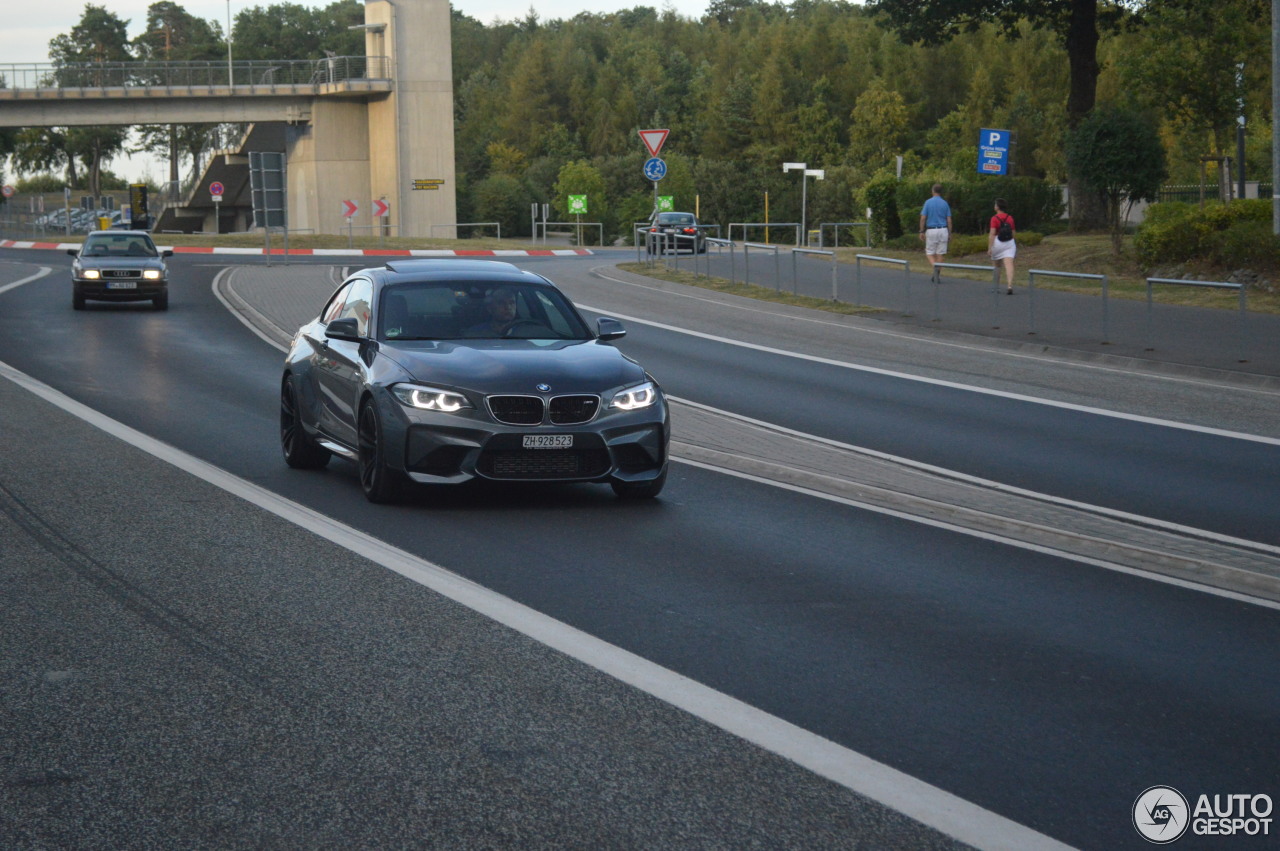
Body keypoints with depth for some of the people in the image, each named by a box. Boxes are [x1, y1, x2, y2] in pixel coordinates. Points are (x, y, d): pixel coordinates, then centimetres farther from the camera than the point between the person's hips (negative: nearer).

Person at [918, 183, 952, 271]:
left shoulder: (928, 202, -4)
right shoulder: (945, 203, 3)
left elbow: (923, 218, -6)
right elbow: (949, 220, 2)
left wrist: (921, 232, 0)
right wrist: (949, 233, 9)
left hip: (931, 230, -2)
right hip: (943, 230, 2)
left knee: (930, 253, 6)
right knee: (940, 254, 7)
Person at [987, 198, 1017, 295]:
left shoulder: (995, 218, -7)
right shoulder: (1010, 218, 8)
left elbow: (992, 234, -13)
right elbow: (1013, 232, 15)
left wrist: (989, 248, -14)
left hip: (997, 243, -3)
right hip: (1010, 243, 3)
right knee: (1009, 265, -10)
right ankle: (1009, 285, -27)